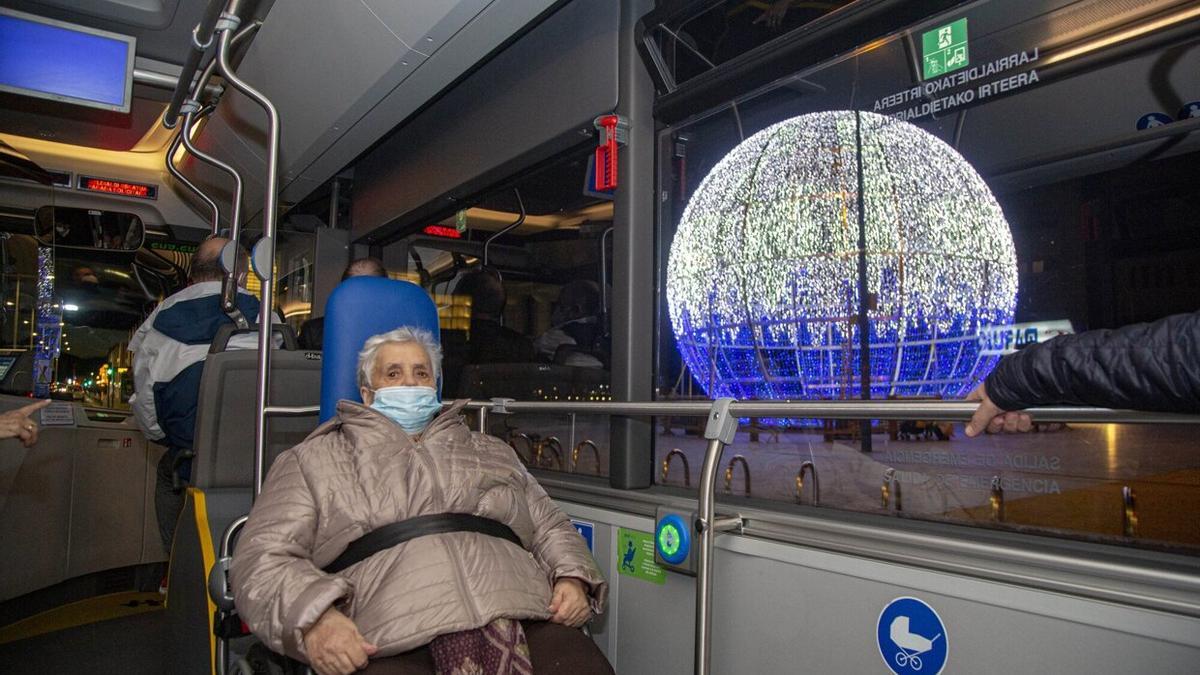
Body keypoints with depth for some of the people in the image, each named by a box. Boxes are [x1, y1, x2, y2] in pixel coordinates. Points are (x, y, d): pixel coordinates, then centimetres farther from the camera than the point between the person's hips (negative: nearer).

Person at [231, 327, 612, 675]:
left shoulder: (491, 453, 32)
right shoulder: (314, 460, 23)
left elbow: (549, 525, 30)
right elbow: (263, 557, 12)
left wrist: (573, 579, 7)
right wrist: (314, 617, -9)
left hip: (519, 617, 4)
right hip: (392, 642, -3)